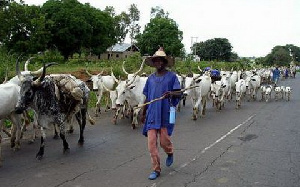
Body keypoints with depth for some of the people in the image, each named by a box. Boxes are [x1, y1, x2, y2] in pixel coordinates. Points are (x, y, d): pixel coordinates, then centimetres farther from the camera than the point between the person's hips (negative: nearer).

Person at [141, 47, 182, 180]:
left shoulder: (171, 76, 0)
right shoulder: (150, 78, 11)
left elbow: (179, 93, -6)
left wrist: (171, 93, -28)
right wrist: (143, 113, 17)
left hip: (166, 114, -3)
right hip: (152, 114, 4)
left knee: (164, 141, 1)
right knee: (151, 142, 0)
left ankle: (170, 154, 38)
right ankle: (156, 169, 13)